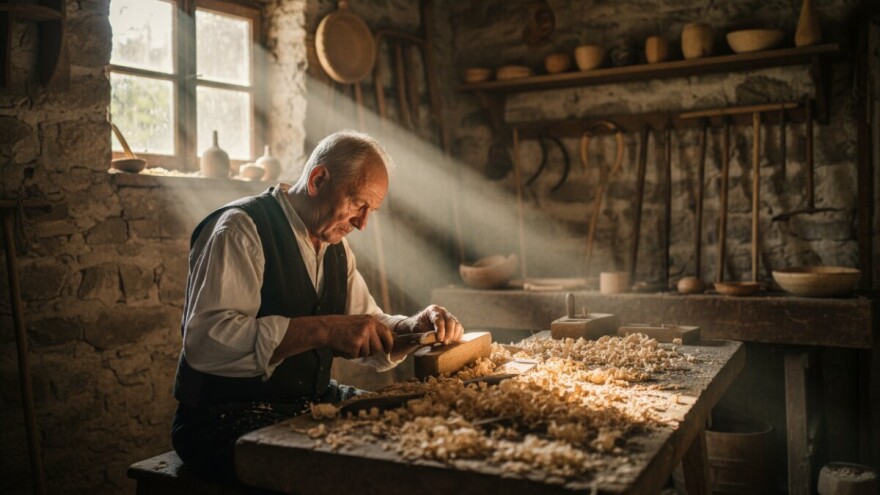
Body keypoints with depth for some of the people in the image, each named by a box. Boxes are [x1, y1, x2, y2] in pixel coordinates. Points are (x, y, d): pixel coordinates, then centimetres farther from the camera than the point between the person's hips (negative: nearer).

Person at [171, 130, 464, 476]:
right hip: (228, 418, -8)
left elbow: (369, 329, 17)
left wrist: (417, 327, -4)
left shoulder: (334, 246, 11)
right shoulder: (240, 229, -15)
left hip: (315, 403, 8)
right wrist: (323, 329, -32)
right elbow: (205, 342, -27)